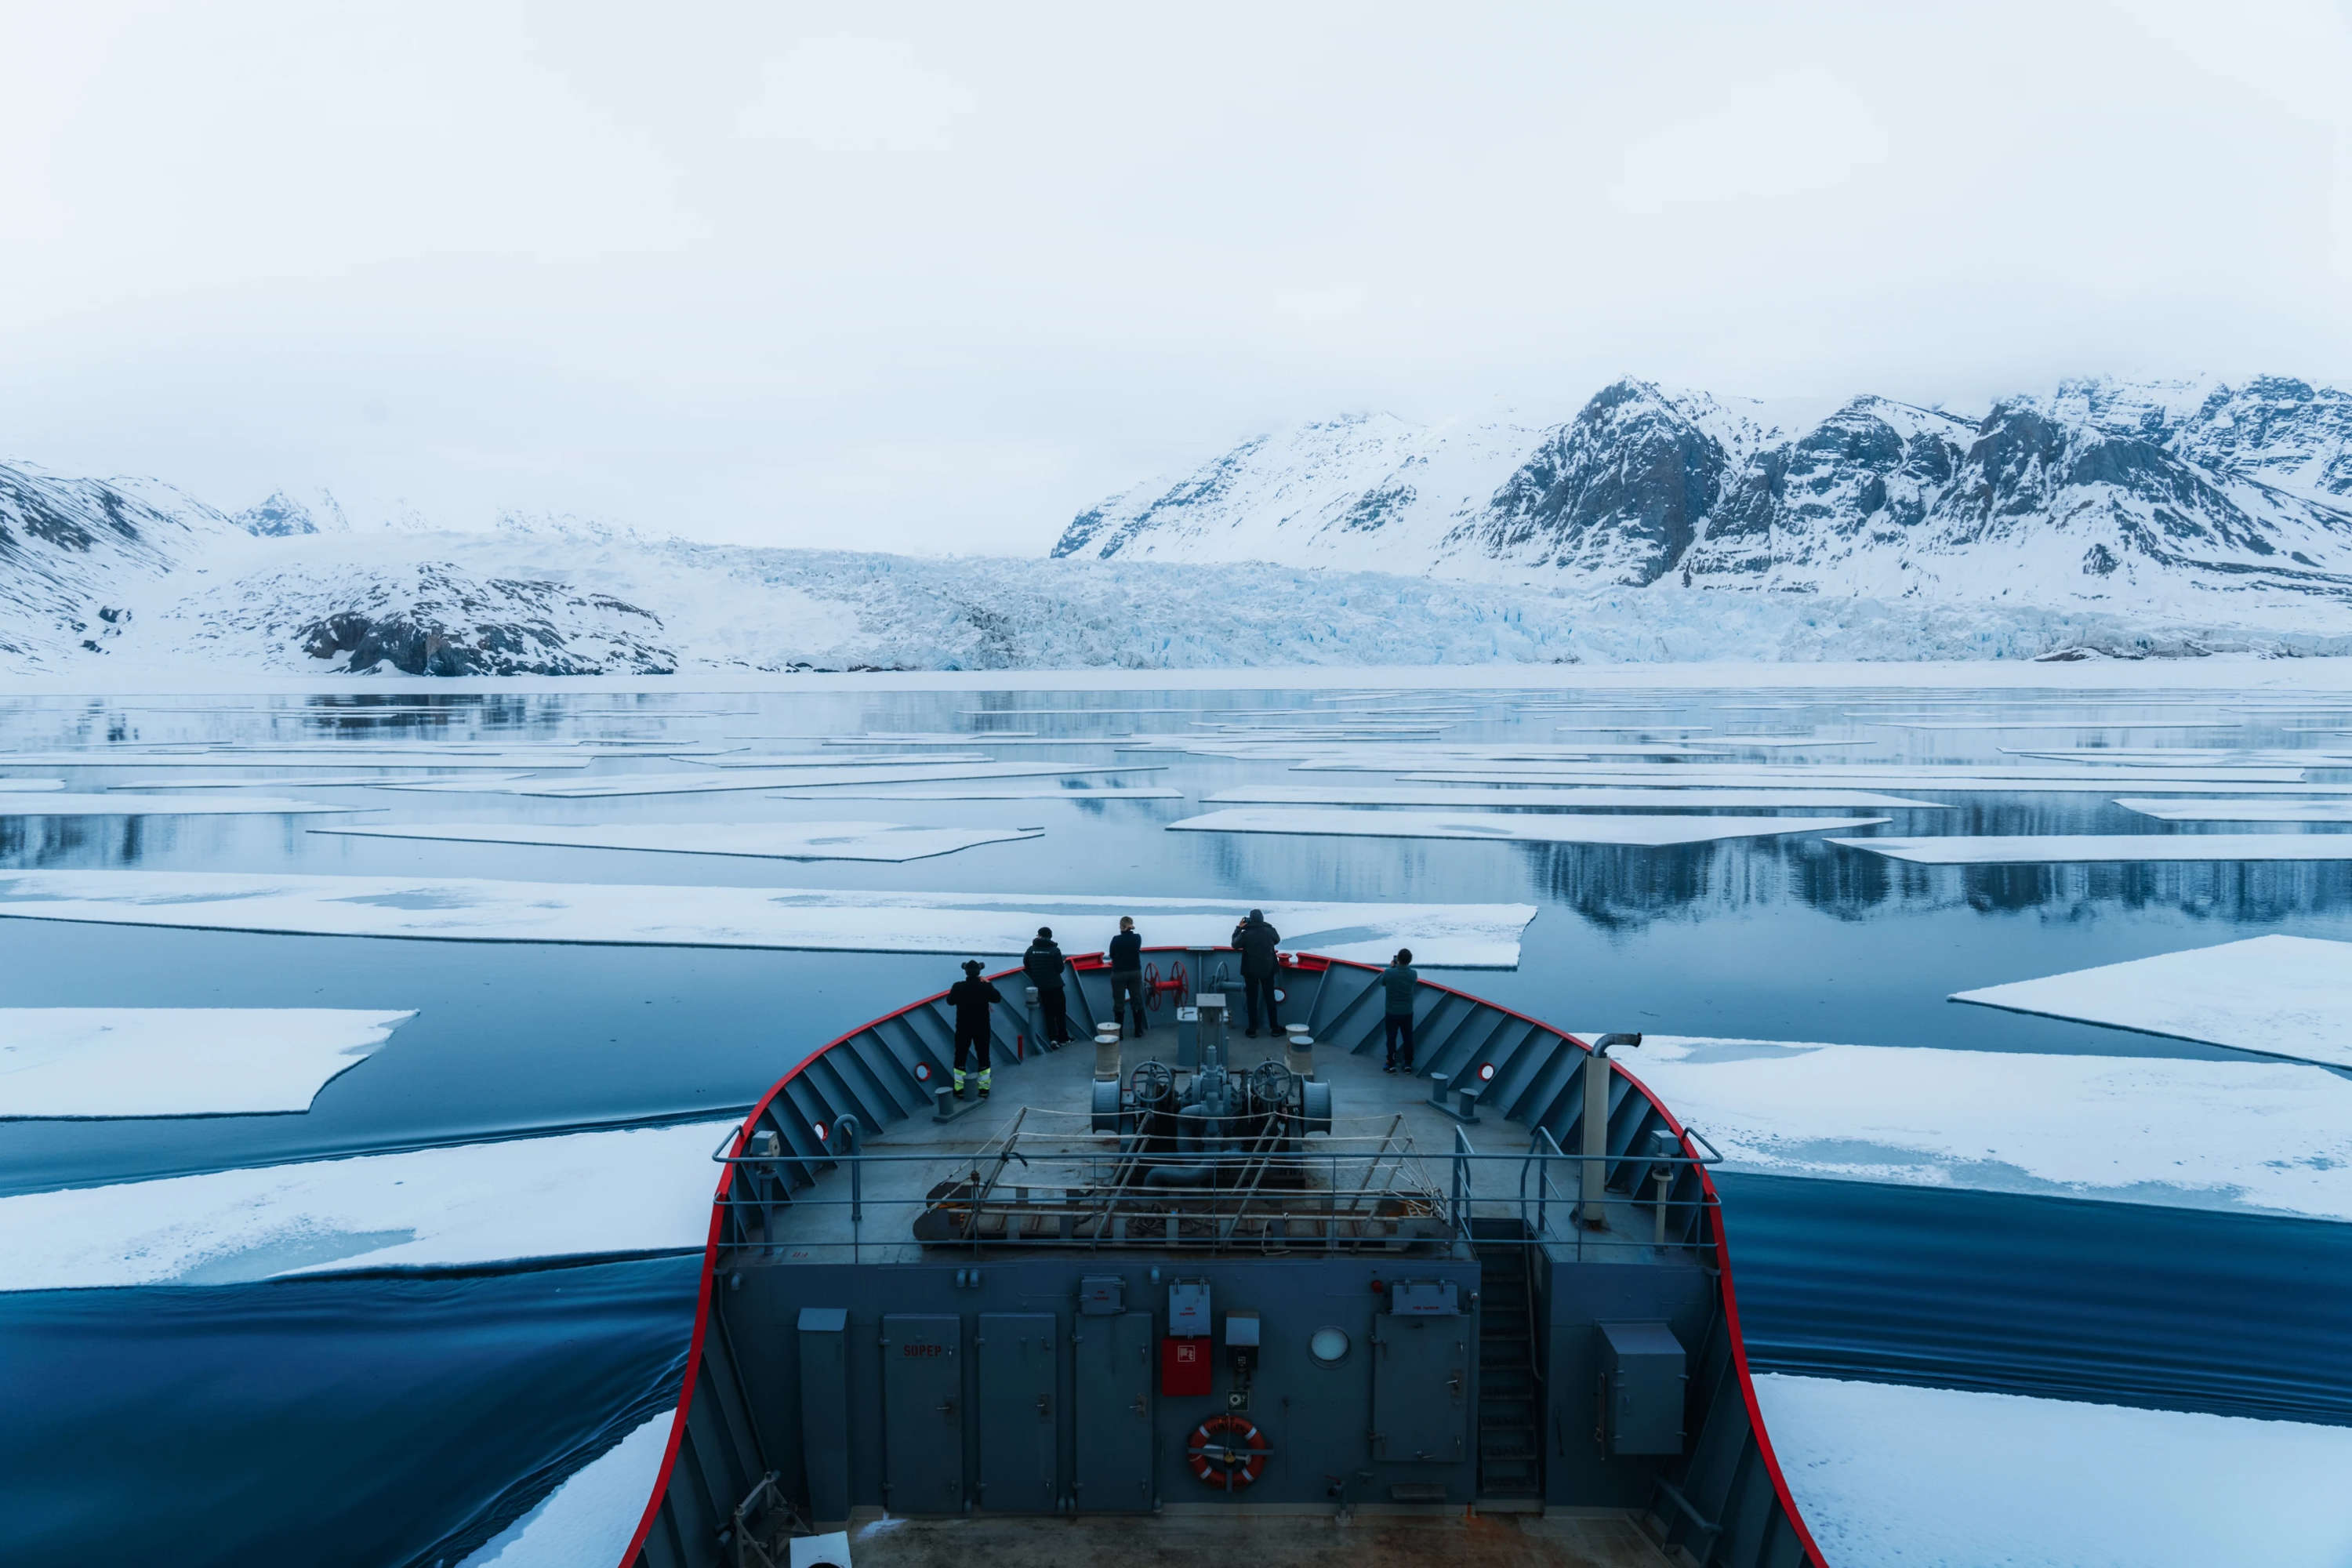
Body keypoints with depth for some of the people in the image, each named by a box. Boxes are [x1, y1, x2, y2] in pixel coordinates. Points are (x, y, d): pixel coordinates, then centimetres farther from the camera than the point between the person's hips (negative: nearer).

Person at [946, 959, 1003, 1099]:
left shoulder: (958, 987, -16)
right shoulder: (986, 987, -17)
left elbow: (950, 1001, 0)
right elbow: (997, 998, 0)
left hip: (963, 1029, 0)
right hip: (982, 1029, 0)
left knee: (960, 1057, 13)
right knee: (983, 1057, 13)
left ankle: (959, 1089, 16)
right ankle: (984, 1088, 18)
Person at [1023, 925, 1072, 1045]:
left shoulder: (1031, 949, -2)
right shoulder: (1055, 950, -10)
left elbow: (1026, 965, 4)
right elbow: (1060, 968, -7)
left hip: (1040, 986, 3)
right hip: (1055, 985, -2)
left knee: (1049, 1013, 11)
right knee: (1060, 1012, 10)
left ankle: (1053, 1038, 0)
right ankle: (1063, 1039, 12)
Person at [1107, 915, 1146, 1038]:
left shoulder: (1116, 940, -11)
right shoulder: (1137, 938, -5)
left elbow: (1112, 955, 3)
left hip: (1119, 974, -2)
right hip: (1135, 973, 2)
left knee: (1118, 1004, 4)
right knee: (1137, 1002, 11)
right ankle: (1138, 1032, 16)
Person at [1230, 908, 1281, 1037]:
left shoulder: (1246, 934, -17)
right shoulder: (1270, 931, -10)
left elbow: (1235, 944, 1)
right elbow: (1277, 940, 13)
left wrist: (1238, 928, 8)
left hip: (1251, 972, -2)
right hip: (1268, 971, 2)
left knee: (1252, 1000, 7)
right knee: (1270, 999, 12)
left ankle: (1252, 1029, 8)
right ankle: (1275, 1027, 17)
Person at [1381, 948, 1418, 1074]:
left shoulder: (1388, 973, -18)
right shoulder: (1413, 974, -12)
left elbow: (1382, 982, 2)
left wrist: (1391, 967, 9)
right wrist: (1404, 967, 10)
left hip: (1392, 1013, -2)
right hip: (1407, 1013, 2)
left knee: (1391, 1038, 9)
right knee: (1408, 1038, 14)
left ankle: (1391, 1065, 13)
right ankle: (1408, 1064, 21)